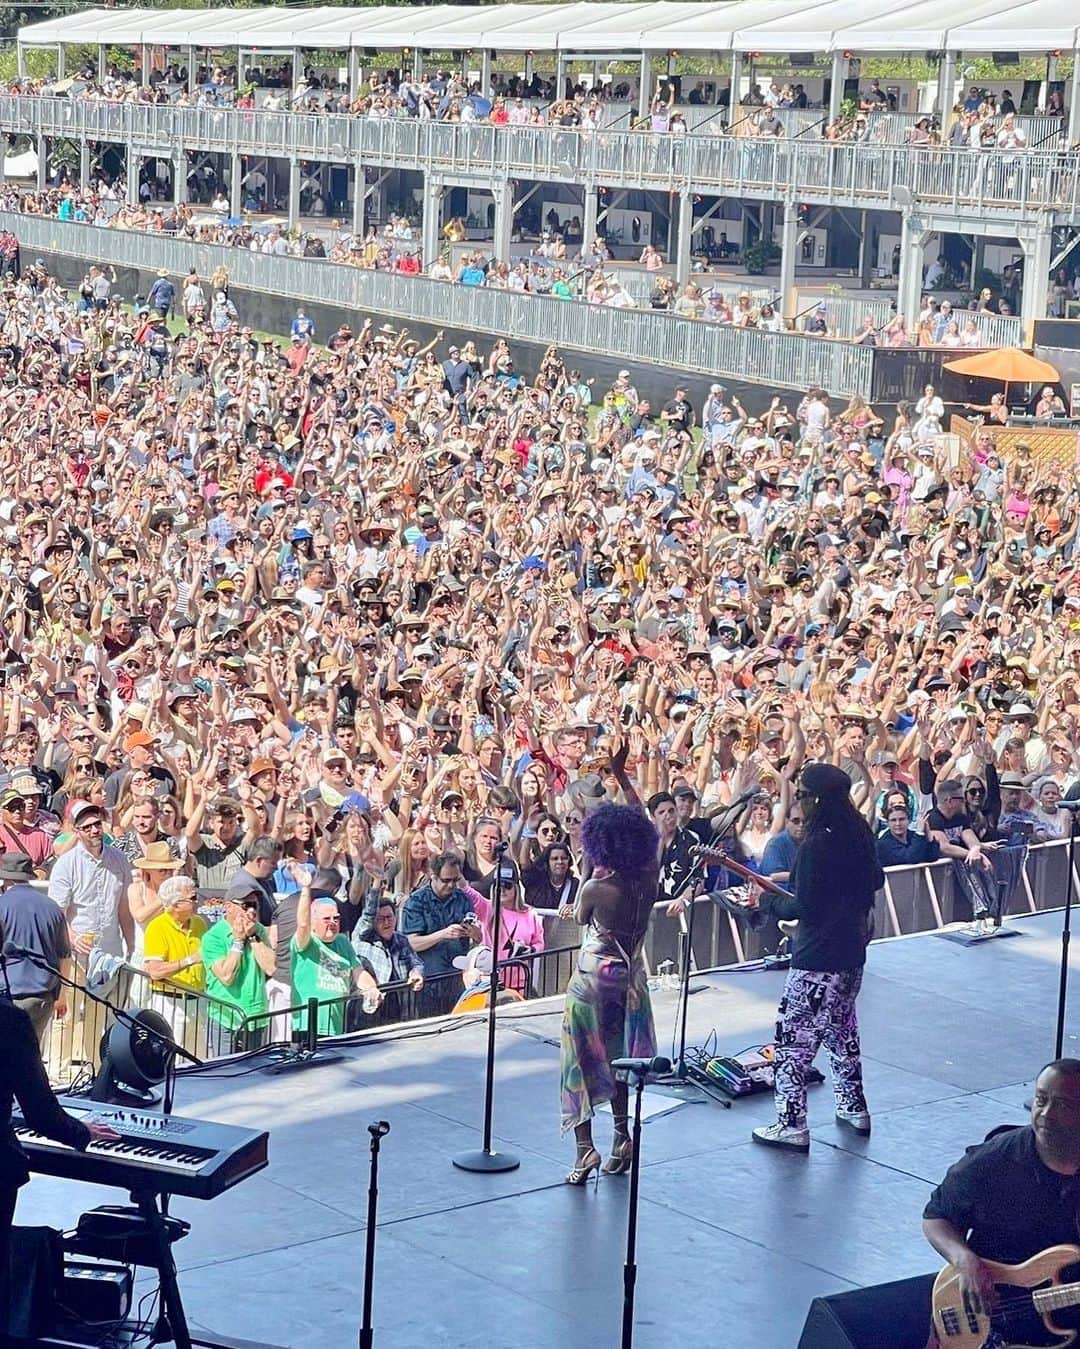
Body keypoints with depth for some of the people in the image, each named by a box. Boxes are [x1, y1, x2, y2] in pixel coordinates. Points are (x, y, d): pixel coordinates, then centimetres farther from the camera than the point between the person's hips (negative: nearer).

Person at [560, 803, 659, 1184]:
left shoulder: (596, 887, -21)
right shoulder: (649, 879, -9)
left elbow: (579, 918, 0)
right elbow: (648, 838, 7)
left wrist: (592, 875, 1)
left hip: (594, 975, -5)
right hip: (630, 975, 5)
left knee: (584, 1059, 1)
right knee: (617, 1058, 20)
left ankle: (585, 1147, -7)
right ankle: (622, 1137, 22)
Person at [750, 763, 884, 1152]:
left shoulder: (815, 845, -22)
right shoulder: (859, 835, 3)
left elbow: (804, 907, -20)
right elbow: (875, 882, 18)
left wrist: (768, 901, -5)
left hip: (817, 959, -9)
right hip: (852, 949, 9)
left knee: (794, 1038, -2)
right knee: (842, 1028, 23)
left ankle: (792, 1124, -1)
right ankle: (854, 1108, 31)